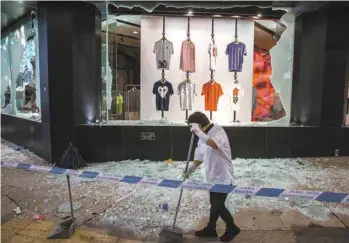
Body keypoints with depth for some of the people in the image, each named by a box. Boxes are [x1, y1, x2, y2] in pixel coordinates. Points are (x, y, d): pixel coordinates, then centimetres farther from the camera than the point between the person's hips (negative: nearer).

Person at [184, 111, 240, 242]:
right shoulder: (203, 136, 6)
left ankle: (232, 228, 23)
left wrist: (198, 131, -38)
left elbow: (213, 144, -42)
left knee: (218, 205, 1)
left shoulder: (218, 131, -19)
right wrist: (189, 171, 5)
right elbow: (200, 156, 12)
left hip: (223, 176, -7)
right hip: (212, 176, 8)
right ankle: (210, 229, 34)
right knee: (215, 204, 19)